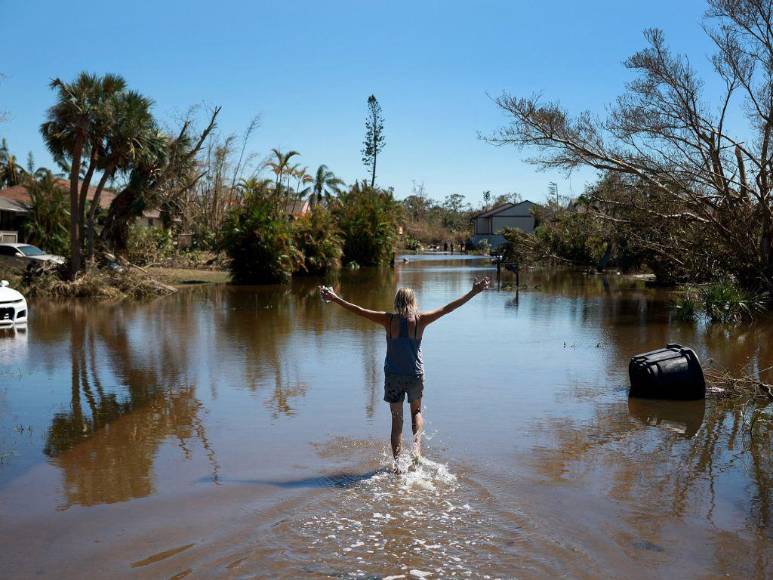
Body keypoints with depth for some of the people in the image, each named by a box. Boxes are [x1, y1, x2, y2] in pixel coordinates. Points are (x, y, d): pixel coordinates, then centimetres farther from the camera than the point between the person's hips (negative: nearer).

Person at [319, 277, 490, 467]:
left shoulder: (389, 319, -8)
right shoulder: (420, 320, -9)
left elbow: (359, 310, -6)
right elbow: (447, 308, -7)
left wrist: (334, 298, 1)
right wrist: (473, 293, -2)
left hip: (393, 376, 0)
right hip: (415, 375, 0)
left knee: (396, 420, 11)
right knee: (416, 412, 25)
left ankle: (397, 463, 10)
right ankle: (416, 445, 1)